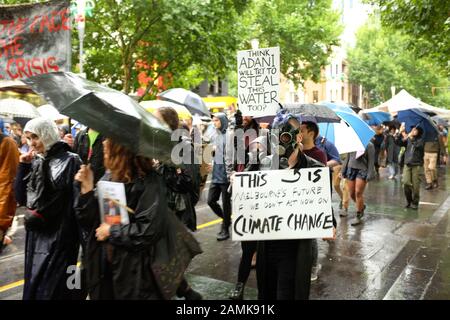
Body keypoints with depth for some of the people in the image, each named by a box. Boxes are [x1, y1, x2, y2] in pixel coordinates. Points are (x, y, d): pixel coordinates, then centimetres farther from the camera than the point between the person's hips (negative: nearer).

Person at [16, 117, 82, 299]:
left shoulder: (69, 161, -12)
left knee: (52, 288, -1)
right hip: (36, 234, 7)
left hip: (59, 235, -7)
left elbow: (65, 202, -14)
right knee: (33, 284, 16)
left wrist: (35, 216, -4)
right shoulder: (35, 162, 9)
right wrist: (23, 167, -3)